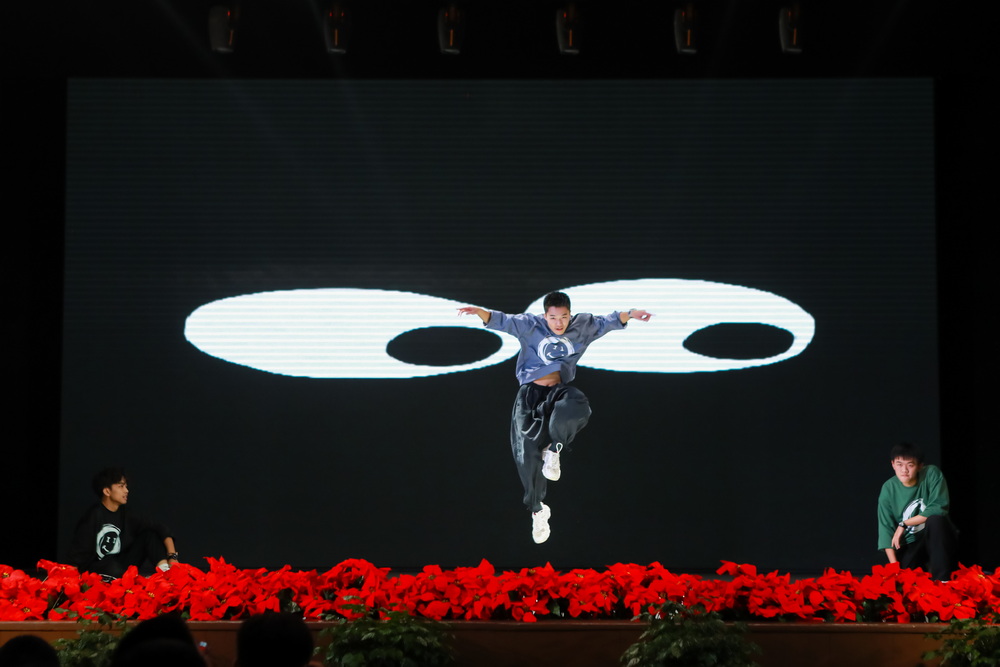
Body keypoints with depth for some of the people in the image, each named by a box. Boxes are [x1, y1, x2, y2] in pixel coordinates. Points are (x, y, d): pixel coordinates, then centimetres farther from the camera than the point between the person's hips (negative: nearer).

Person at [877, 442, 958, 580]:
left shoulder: (931, 474, -13)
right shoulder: (888, 489, -7)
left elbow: (938, 509, -22)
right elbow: (886, 528, -10)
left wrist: (904, 524, -19)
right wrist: (894, 564, -20)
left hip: (937, 538, -2)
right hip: (910, 545, 2)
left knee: (936, 520, -33)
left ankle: (943, 580, -27)